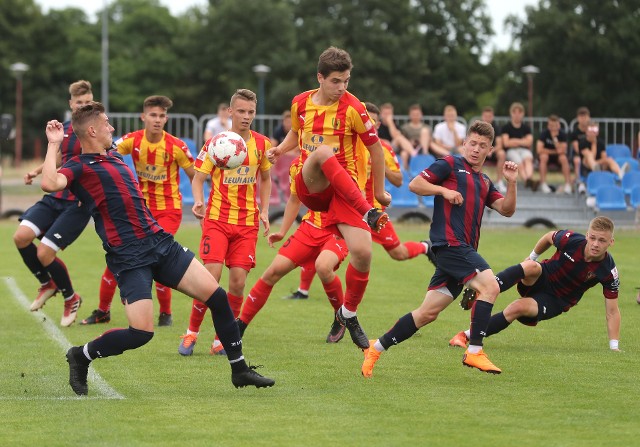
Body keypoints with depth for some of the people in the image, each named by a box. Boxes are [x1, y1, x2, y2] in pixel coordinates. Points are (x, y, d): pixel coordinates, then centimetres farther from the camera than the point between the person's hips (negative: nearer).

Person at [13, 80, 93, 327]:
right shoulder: (64, 128, 10)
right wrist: (36, 171, 12)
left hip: (78, 204, -6)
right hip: (55, 198, 6)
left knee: (45, 253, -14)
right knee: (21, 236, -14)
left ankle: (71, 299, 13)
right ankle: (47, 285, 12)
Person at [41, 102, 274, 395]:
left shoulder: (115, 157, 18)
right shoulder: (79, 167, -8)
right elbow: (50, 183, -29)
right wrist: (54, 145, -20)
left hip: (161, 242, 8)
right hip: (129, 257, -8)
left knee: (216, 296, 1)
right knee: (141, 333, -17)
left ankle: (239, 370, 15)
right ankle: (80, 356, 9)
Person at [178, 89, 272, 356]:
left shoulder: (262, 144, 5)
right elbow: (198, 177, -1)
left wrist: (264, 211, 9)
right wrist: (198, 201, -21)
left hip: (247, 222, 3)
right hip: (217, 218, -3)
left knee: (238, 281, -5)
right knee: (211, 276, -14)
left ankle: (222, 339, 8)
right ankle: (192, 332, 3)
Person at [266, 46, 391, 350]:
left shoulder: (353, 109, -7)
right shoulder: (300, 104, 4)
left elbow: (375, 147, 2)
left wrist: (379, 190, 7)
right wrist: (281, 149, 3)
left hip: (345, 187, -1)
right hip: (310, 187, 1)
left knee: (362, 252, -18)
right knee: (323, 150, -34)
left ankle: (348, 314, 8)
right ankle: (368, 213, -35)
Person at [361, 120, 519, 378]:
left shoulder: (484, 182, 25)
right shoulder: (451, 165, 3)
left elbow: (507, 210, 17)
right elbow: (415, 184, -2)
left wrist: (511, 183, 3)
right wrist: (444, 190, -13)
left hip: (464, 249, 8)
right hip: (450, 242, -8)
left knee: (428, 312, 6)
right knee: (490, 286, -23)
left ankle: (376, 348, 14)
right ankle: (474, 351, -22)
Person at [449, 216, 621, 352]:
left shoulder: (608, 271, -22)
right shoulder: (571, 240, -21)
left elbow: (612, 312, -12)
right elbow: (549, 237, 5)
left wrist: (614, 347, -15)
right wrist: (532, 258, 15)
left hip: (556, 301, -1)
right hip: (542, 279, 1)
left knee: (518, 308, -29)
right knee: (532, 267, -36)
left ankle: (467, 336, -21)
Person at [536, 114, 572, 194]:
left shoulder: (562, 134, -13)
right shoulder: (544, 133, -15)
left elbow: (561, 151, -25)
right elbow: (539, 149, -25)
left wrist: (554, 138, -30)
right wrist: (554, 151, -19)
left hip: (558, 157, 0)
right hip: (547, 155, 0)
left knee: (563, 158, -32)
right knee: (544, 156, -33)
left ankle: (568, 184, -29)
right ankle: (543, 184, -31)